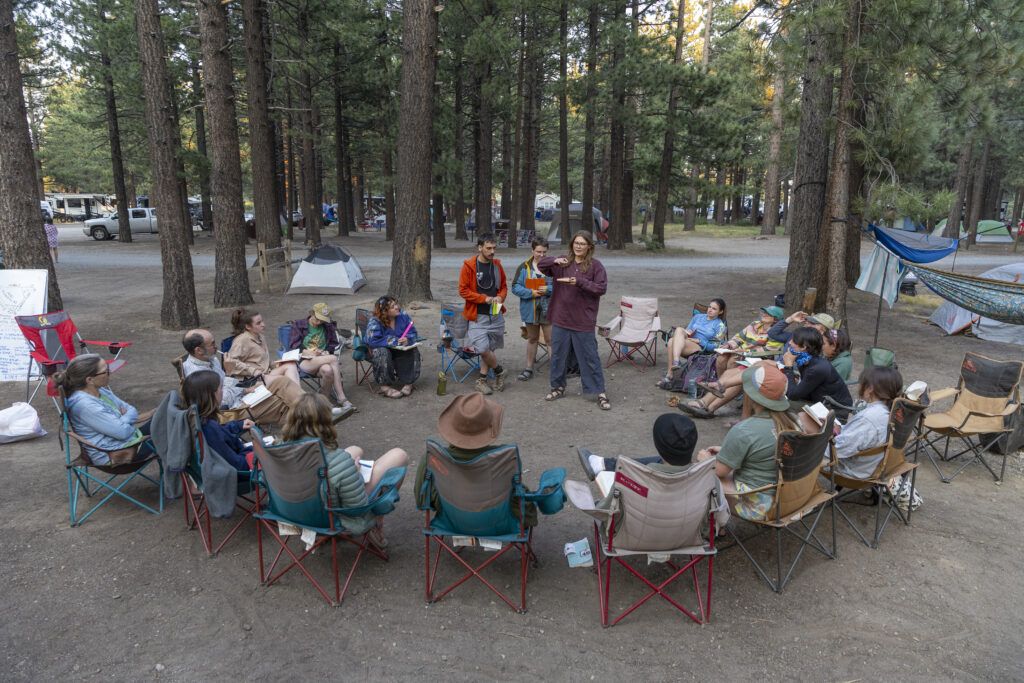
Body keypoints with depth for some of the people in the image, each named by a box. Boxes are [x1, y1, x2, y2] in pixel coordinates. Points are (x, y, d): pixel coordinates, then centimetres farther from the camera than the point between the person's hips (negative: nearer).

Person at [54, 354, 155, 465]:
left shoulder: (101, 390, 3)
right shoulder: (84, 405, -24)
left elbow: (132, 410, 9)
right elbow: (123, 431, -24)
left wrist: (125, 417, -12)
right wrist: (128, 417, -4)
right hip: (112, 455, -9)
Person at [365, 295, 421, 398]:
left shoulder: (403, 316, -7)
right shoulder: (374, 322, -18)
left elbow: (413, 334, -6)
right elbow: (372, 341, -31)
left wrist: (408, 340, -31)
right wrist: (394, 342, -30)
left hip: (399, 351, 4)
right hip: (380, 353, -3)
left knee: (413, 351, -22)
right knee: (382, 352, -36)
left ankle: (409, 382, -12)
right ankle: (385, 386, -29)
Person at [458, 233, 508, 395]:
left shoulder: (497, 265, 6)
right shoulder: (469, 266, -9)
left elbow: (504, 286, 15)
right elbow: (463, 291, -10)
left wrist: (500, 297, -6)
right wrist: (484, 298, -16)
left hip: (496, 314, 4)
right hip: (478, 316, -4)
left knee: (489, 348, 9)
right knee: (483, 348, -12)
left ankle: (482, 380, 21)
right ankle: (498, 371, 15)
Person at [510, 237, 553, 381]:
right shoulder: (524, 267, -1)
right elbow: (515, 287, -4)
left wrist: (548, 289, -22)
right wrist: (531, 293, -18)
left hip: (548, 310, -2)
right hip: (530, 309, 3)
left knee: (551, 339, -3)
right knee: (532, 339, 17)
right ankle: (529, 368, 29)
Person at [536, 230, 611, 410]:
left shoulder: (595, 265, -5)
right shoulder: (562, 263, 5)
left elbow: (602, 288, -12)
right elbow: (541, 265, 4)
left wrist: (579, 282, -23)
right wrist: (555, 260, -15)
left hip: (583, 322, -4)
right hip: (561, 319, 4)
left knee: (590, 358, 2)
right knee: (558, 355, 15)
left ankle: (600, 392, 11)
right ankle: (558, 387, 31)